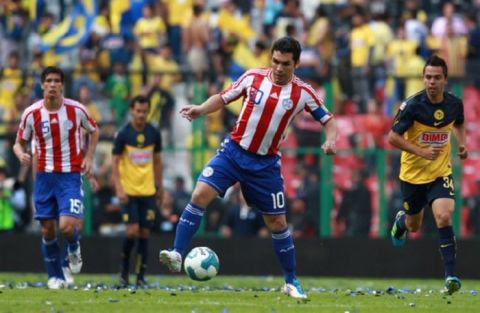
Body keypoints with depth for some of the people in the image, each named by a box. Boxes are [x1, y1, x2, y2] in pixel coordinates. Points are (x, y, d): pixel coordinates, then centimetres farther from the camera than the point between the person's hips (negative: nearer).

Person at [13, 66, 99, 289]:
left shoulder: (76, 109, -6)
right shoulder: (31, 114, -4)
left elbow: (94, 131, 13)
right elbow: (20, 143, 6)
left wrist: (88, 157, 1)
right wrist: (21, 154, -17)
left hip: (71, 175, -2)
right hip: (44, 176, 2)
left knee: (67, 226, -17)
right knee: (47, 230, 2)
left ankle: (74, 249, 18)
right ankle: (55, 277, 17)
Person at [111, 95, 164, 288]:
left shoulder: (153, 134, 4)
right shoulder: (123, 134, -6)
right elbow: (115, 163, -6)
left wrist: (159, 187, 13)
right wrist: (119, 189, -16)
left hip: (148, 191, 3)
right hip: (129, 191, -3)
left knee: (144, 233, 2)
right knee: (132, 231, -13)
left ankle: (141, 277, 8)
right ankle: (124, 271, 7)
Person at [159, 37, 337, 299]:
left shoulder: (303, 93, -7)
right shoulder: (253, 77, -5)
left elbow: (328, 120, 1)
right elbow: (223, 98, 4)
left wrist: (330, 140, -20)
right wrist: (201, 109, -15)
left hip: (266, 163, 0)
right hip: (234, 150, 0)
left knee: (277, 222, 6)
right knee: (200, 194, -20)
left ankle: (291, 282, 20)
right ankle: (177, 254, -18)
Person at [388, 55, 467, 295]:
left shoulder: (455, 104, -6)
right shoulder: (413, 105, -19)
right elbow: (393, 137, -16)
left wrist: (461, 143, -2)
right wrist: (421, 151, -25)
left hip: (441, 172, 1)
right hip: (413, 173, -1)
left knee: (443, 217, -21)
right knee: (414, 225, 16)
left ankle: (451, 276, -20)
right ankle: (401, 220, 56)